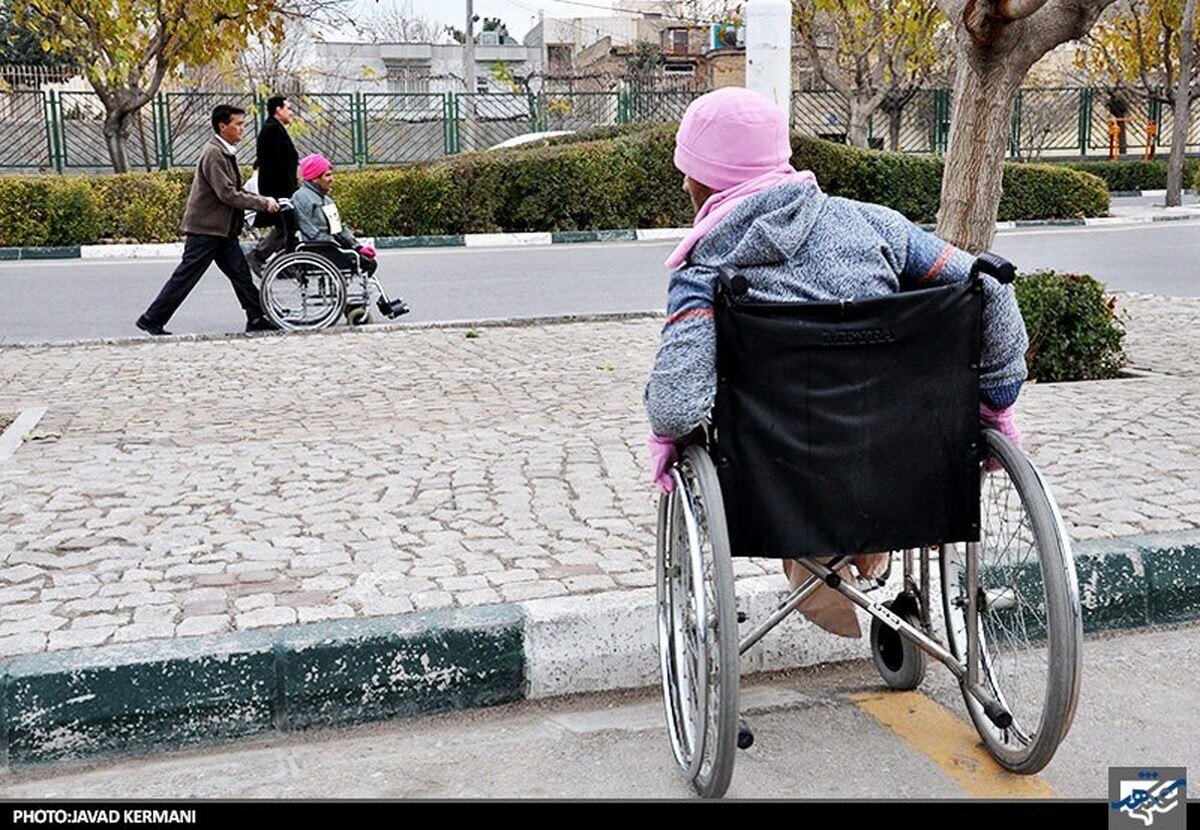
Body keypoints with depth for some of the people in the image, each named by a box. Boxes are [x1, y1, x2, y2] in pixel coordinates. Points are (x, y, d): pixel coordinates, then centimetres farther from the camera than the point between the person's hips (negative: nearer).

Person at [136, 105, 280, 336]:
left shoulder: (225, 152, 13)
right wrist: (263, 203, -18)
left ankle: (257, 319, 8)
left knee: (241, 273, 6)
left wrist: (261, 200, 7)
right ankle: (151, 320, 6)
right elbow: (227, 194, -23)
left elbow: (234, 190, 20)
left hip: (224, 229, 9)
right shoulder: (213, 154, -17)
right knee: (185, 277, -3)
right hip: (205, 228, -9)